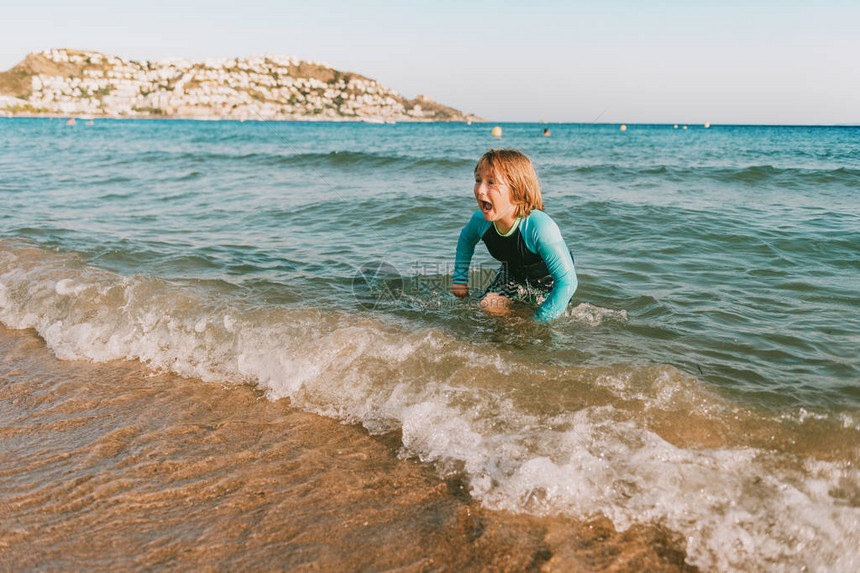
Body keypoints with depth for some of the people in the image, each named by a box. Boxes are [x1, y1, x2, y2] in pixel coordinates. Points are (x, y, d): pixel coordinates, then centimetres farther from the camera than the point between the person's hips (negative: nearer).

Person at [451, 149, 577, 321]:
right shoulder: (480, 220, -23)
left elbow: (567, 281, -38)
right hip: (513, 274, 4)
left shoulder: (541, 227, -42)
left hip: (548, 280, -4)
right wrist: (460, 278, 6)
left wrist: (538, 321, -34)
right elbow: (466, 239, 6)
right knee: (486, 307, -11)